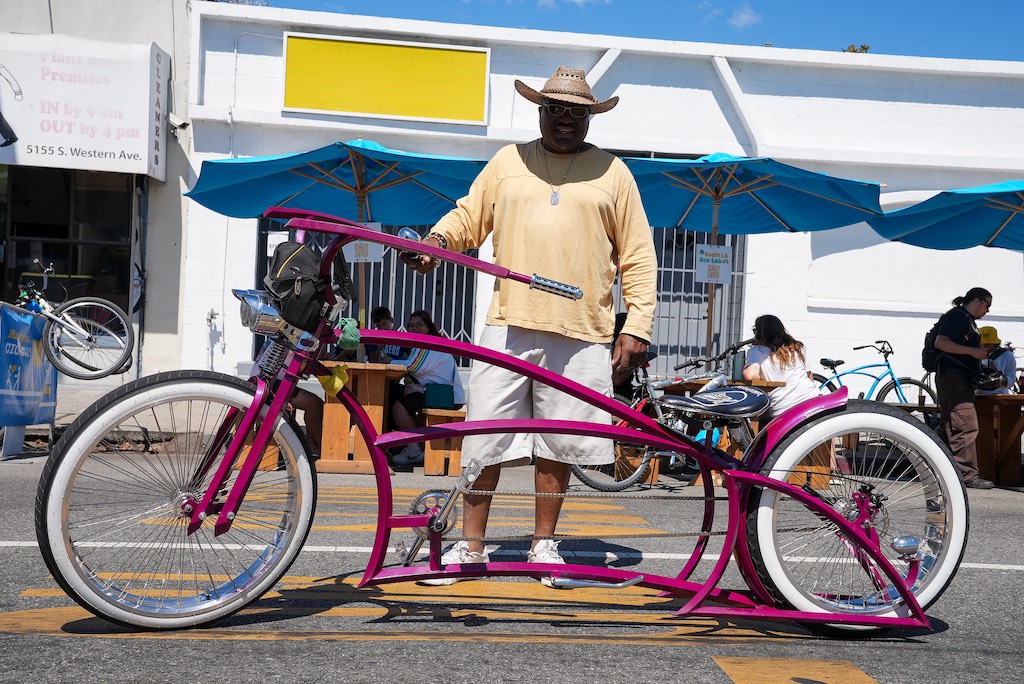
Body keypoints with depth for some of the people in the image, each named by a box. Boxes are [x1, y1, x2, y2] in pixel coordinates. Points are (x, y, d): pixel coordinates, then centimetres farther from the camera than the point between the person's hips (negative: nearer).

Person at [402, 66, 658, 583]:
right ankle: (471, 545, 11)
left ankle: (544, 544, 20)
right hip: (508, 325, 1)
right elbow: (469, 215, 15)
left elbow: (637, 256, 8)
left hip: (581, 333, -1)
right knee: (484, 437, 0)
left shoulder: (611, 171, 10)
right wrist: (437, 239, -9)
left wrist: (637, 327, 0)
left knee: (557, 443, 6)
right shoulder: (509, 161, 14)